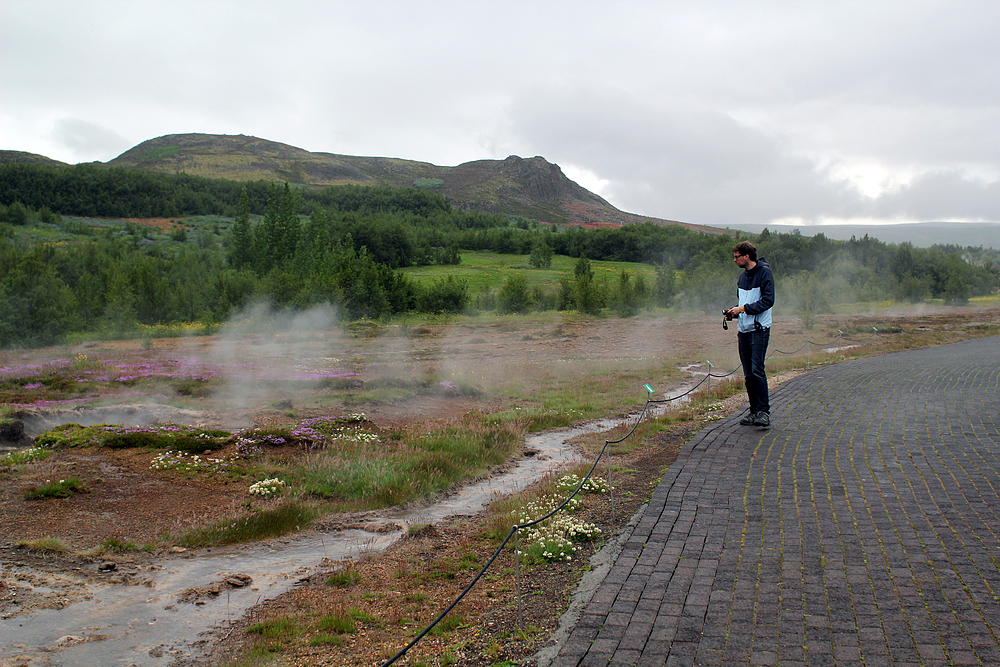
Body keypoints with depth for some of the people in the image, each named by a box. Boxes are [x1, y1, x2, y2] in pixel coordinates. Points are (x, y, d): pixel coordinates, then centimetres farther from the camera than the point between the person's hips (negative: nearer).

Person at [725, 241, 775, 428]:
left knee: (757, 370, -14)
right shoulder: (743, 276, 17)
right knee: (748, 374, 7)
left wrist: (744, 308, -18)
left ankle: (764, 411, -10)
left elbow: (768, 300, -15)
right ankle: (754, 411, 14)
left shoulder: (764, 272, -7)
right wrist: (735, 313, 6)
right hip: (744, 330, 8)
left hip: (759, 329, -8)